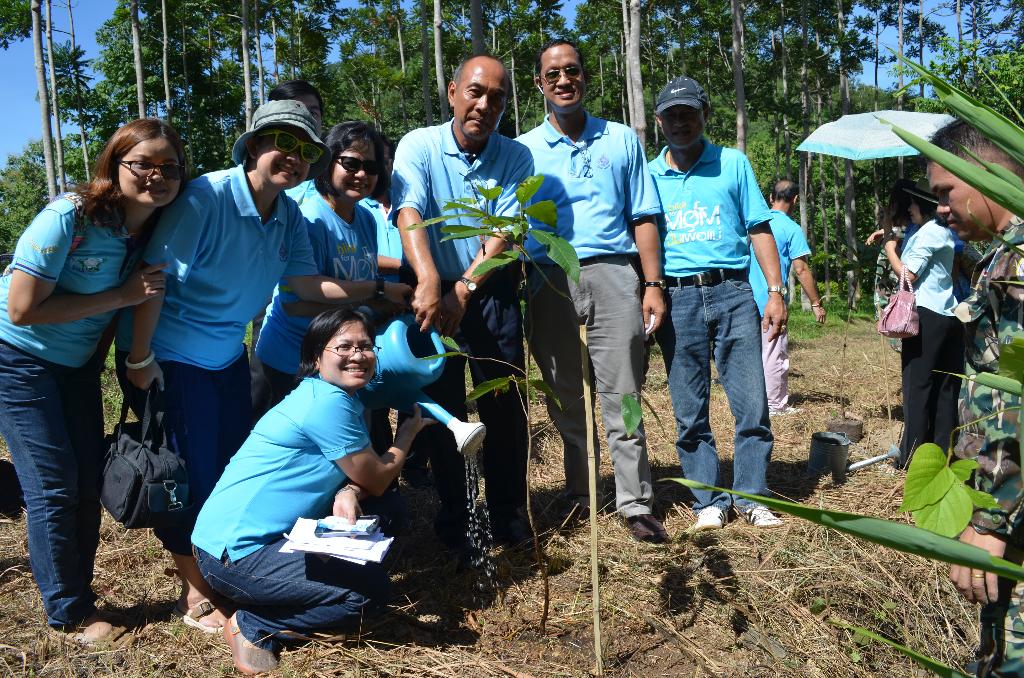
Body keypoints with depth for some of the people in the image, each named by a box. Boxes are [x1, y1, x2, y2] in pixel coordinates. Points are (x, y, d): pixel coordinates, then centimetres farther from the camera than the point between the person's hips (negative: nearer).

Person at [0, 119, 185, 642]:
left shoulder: (159, 229, -8)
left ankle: (79, 594, 27)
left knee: (89, 482, 10)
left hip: (78, 363, 6)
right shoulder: (69, 217, -27)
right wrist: (120, 296, -27)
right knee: (54, 487, -5)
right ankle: (70, 612, 11)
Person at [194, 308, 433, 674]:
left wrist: (348, 493, -16)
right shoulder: (328, 403, -21)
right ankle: (251, 626, 0)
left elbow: (360, 476, 7)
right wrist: (408, 433, 5)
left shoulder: (341, 399, 8)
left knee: (383, 509, 7)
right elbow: (378, 479, -11)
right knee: (371, 589, -14)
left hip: (271, 535, 9)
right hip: (234, 552, -9)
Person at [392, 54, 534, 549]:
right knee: (442, 410, 6)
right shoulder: (419, 146, -5)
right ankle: (453, 517, 21)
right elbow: (409, 214, -21)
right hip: (434, 292, -1)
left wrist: (464, 290, -25)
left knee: (506, 409, 5)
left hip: (493, 295, 1)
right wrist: (429, 282, -38)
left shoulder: (515, 157, -1)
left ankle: (508, 515, 21)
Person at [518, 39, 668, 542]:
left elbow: (643, 218, 10)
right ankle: (578, 493, 24)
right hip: (548, 282, 1)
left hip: (612, 274, -1)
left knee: (622, 396, -2)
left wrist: (652, 284, 0)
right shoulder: (523, 150, 10)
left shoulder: (621, 140, 12)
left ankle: (635, 503, 6)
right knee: (564, 397, 9)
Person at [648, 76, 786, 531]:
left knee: (752, 404, -1)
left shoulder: (733, 163, 10)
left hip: (732, 292, 0)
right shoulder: (648, 175, 12)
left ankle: (751, 497, 13)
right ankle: (709, 501, 15)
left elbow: (759, 229, 8)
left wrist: (776, 291, -1)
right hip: (676, 299, 1)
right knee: (690, 413, 4)